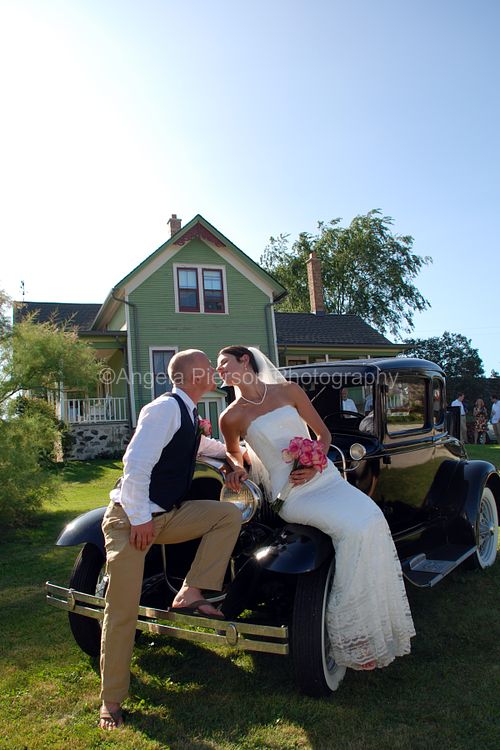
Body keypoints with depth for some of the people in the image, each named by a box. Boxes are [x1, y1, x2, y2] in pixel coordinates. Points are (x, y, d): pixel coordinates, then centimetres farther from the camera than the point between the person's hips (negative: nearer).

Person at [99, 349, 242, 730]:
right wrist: (139, 520, -22)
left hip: (166, 515, 8)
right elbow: (136, 465, -25)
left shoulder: (188, 413, 9)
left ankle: (189, 594, -1)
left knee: (230, 514, -1)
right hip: (131, 519, -8)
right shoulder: (165, 407, -18)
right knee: (123, 610, -2)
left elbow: (202, 444, 34)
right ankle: (112, 701, 15)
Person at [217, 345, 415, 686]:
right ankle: (355, 639, -14)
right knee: (354, 529, -27)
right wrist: (238, 468, 1)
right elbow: (234, 451, 23)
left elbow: (323, 433, 11)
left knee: (371, 518, -23)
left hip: (324, 477, 3)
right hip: (291, 494, -3)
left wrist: (314, 465, -6)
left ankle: (377, 626, -10)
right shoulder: (232, 416, 3)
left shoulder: (289, 390, 7)